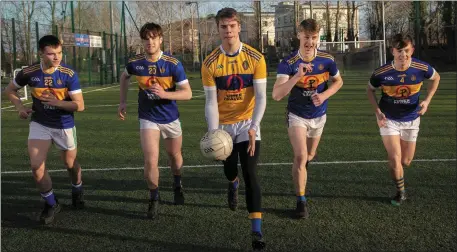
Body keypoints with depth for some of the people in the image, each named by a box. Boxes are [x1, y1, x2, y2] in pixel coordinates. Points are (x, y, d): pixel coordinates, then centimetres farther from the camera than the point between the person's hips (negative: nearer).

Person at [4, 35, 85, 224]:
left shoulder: (69, 74, -19)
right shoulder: (29, 73, -13)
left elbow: (80, 105, -18)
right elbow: (10, 90, 7)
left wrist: (56, 102, -31)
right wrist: (20, 107, -9)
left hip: (64, 125, -1)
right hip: (39, 123, 1)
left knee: (70, 163, 14)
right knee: (36, 166, -11)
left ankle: (77, 190, 47)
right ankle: (51, 204, 10)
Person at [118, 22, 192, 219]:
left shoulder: (173, 64, -17)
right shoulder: (135, 63, -11)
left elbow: (187, 93, -17)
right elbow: (124, 77, 14)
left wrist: (164, 93, -31)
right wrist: (123, 101, 9)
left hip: (170, 117, 0)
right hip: (148, 118, 0)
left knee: (174, 155, 19)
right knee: (151, 160, -13)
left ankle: (177, 187, 48)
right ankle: (154, 199, 8)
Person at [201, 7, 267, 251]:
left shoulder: (255, 58, -13)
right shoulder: (210, 63, -10)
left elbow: (261, 97, -15)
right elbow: (211, 101, -10)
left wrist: (253, 127, -28)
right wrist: (213, 132, -23)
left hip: (247, 123, -2)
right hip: (224, 124, 2)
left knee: (250, 175, -10)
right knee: (229, 170, 17)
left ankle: (257, 231, -7)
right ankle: (233, 184, 57)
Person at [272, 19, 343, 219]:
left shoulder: (327, 60, -12)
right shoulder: (288, 63, -21)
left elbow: (338, 82, 6)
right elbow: (276, 95, -31)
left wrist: (324, 95, -14)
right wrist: (297, 76, -43)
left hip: (319, 115, 3)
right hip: (297, 115, -3)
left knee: (309, 156, 19)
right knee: (300, 157, -18)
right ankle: (301, 201, -3)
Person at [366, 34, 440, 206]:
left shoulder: (422, 68, -19)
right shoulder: (381, 73, -21)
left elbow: (436, 78, 4)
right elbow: (370, 90, -1)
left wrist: (427, 100, -7)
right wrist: (377, 111, -13)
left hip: (411, 120, 2)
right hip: (389, 119, -2)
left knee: (406, 162, 9)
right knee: (395, 158, -12)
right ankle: (401, 192, 13)